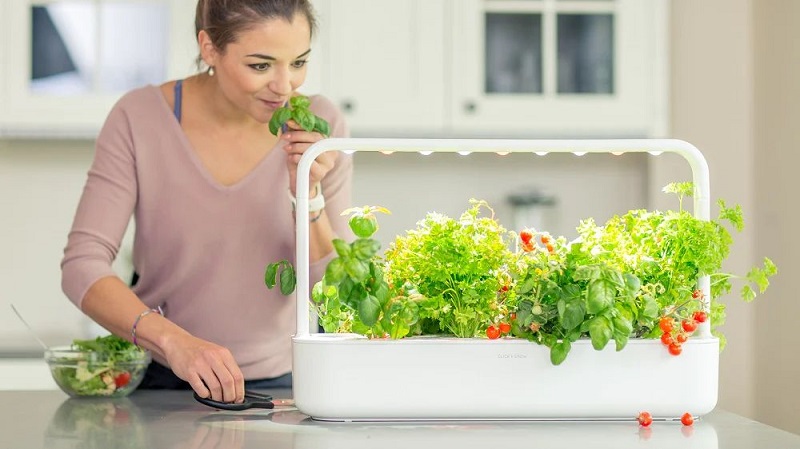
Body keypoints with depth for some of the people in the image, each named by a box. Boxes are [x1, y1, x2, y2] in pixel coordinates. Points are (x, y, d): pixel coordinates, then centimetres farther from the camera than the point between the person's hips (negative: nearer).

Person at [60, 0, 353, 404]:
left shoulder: (319, 126, -6)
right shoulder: (140, 118, -11)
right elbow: (82, 265, -16)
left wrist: (308, 196, -20)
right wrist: (173, 340, -31)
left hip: (278, 382, 2)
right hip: (157, 380, -1)